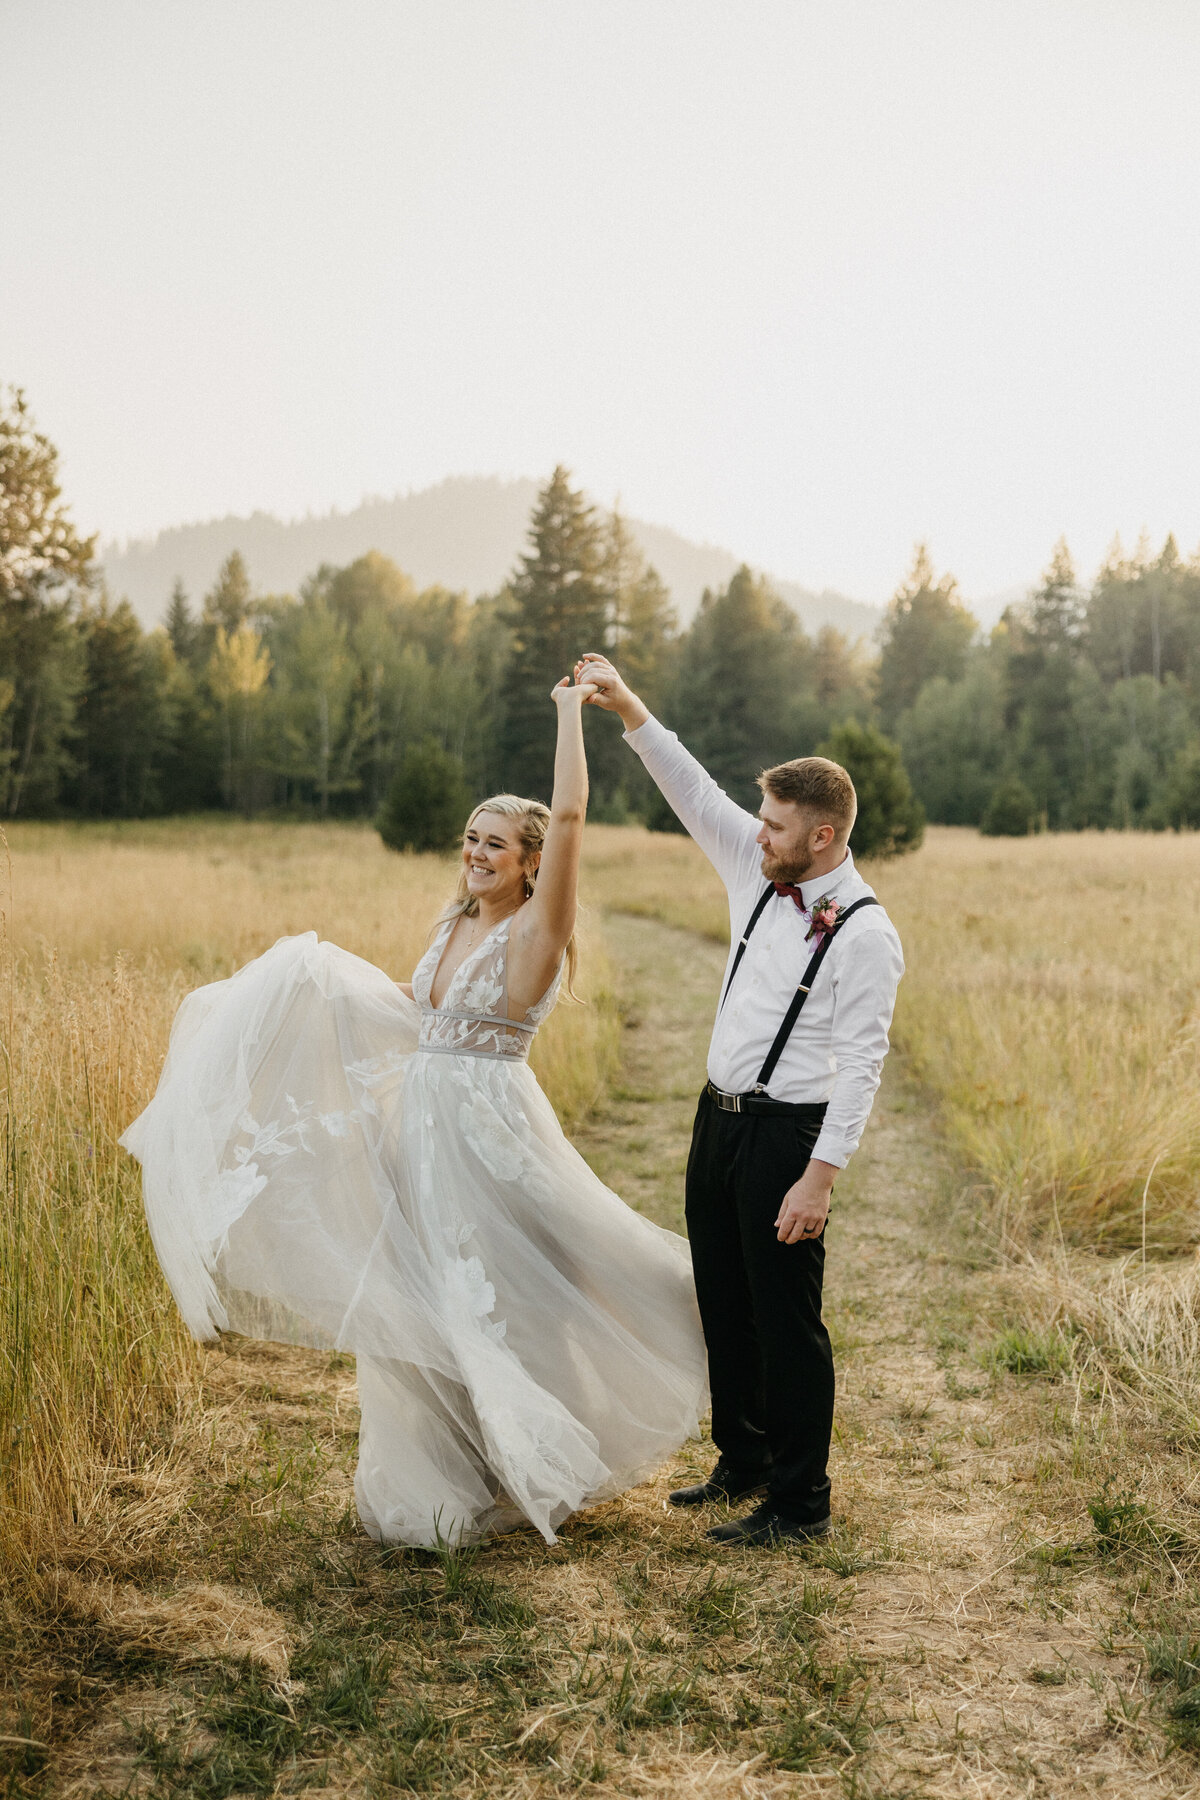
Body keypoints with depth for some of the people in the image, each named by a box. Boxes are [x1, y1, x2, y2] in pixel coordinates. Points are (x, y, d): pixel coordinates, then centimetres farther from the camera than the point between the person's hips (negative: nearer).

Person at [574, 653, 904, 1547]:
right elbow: (698, 794, 7)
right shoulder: (761, 875, 4)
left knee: (786, 1320, 0)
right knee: (725, 1305, 18)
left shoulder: (865, 933, -16)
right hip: (720, 1114, 8)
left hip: (787, 1131, -8)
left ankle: (800, 1504, 14)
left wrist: (821, 1175, -23)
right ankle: (742, 1465, 34)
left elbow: (860, 1065, -19)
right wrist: (628, 710, -3)